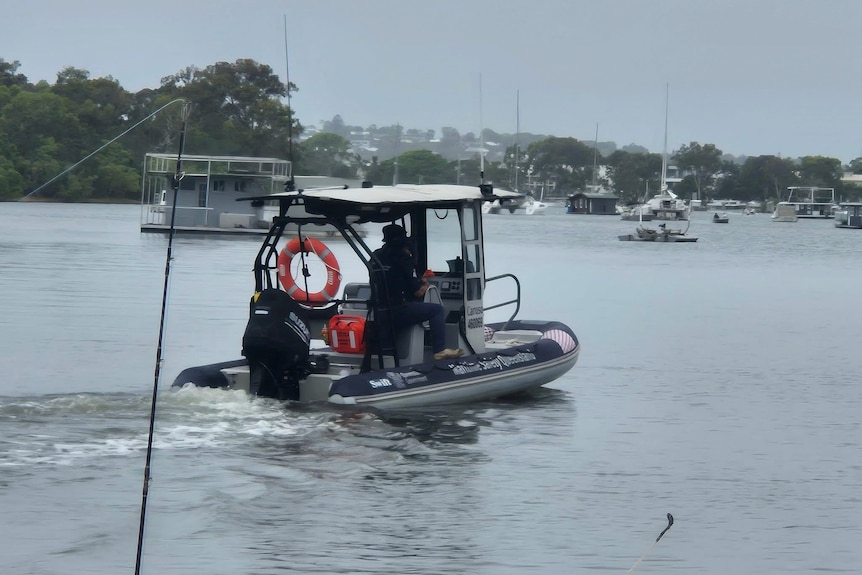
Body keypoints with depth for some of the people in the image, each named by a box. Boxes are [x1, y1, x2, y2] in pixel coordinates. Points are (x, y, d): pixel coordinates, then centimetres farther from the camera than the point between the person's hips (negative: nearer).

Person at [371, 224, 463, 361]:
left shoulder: (376, 256, 10)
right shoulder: (402, 258, -10)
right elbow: (418, 292, -9)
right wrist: (425, 284, 16)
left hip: (377, 313, 8)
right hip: (397, 312, -8)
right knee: (437, 309, 7)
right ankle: (440, 350, 1)